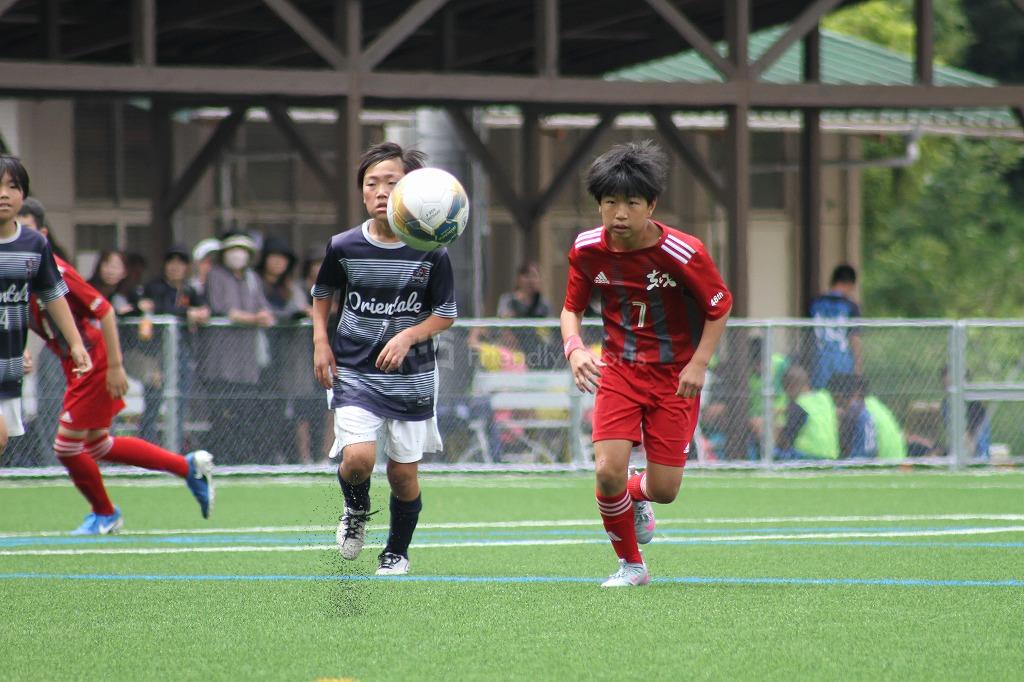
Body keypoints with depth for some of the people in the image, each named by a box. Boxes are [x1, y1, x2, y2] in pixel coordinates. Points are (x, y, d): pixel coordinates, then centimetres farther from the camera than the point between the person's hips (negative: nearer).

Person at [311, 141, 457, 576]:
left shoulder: (430, 252, -7)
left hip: (411, 376, 0)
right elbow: (322, 293, 15)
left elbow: (446, 313, 1)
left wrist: (409, 336, -16)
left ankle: (397, 552, 29)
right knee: (358, 457, -21)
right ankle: (356, 511, 14)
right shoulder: (343, 247, -4)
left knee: (404, 471, 4)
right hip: (354, 373, 0)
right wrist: (321, 341, 1)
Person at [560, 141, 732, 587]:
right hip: (619, 368, 2)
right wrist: (574, 348, -15)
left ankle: (636, 496, 39)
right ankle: (631, 565, 10)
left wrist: (699, 364, -15)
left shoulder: (683, 253, -20)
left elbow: (720, 307, -5)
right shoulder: (587, 250, -10)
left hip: (675, 375, -2)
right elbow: (572, 308, 5)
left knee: (664, 489, -2)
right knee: (608, 471, -16)